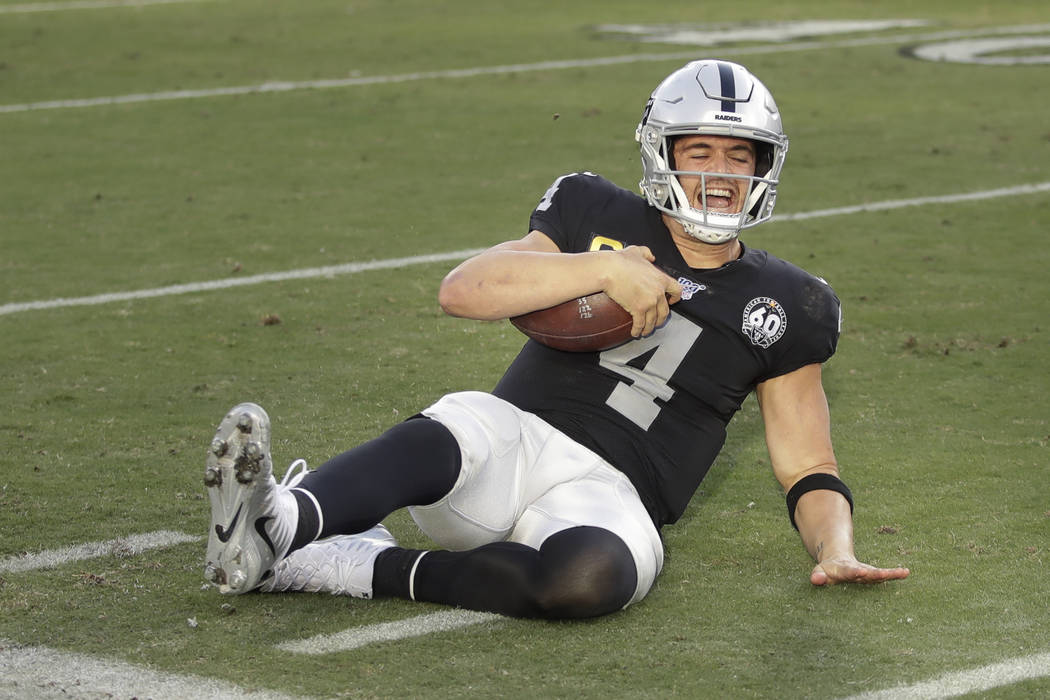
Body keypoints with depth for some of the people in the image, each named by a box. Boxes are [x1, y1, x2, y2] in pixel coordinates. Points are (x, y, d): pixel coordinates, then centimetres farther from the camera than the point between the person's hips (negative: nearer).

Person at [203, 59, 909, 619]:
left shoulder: (780, 307, 15)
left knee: (590, 576, -38)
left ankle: (349, 566, -35)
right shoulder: (600, 218, 14)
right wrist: (608, 270, -11)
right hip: (506, 432, 1)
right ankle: (279, 521, -64)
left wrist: (835, 550, -4)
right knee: (428, 446, -37)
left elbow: (810, 469, 17)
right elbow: (463, 289, -1)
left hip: (604, 494, -1)